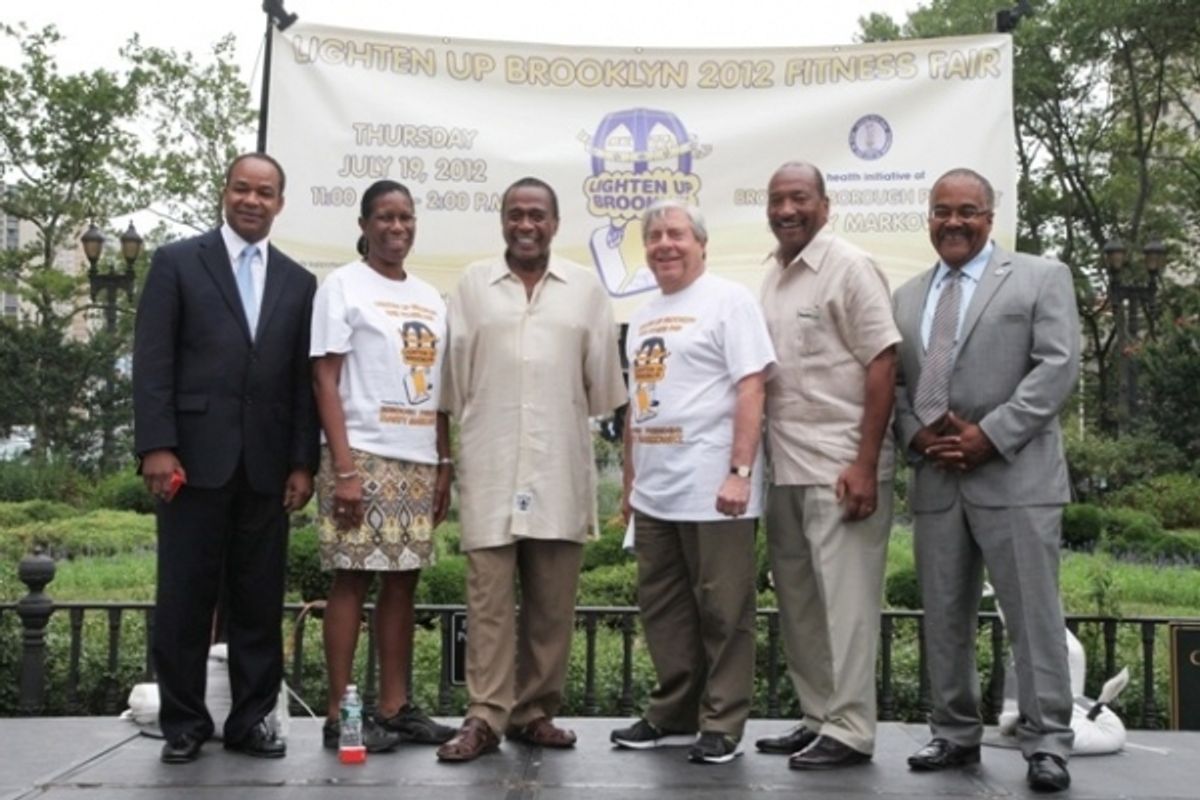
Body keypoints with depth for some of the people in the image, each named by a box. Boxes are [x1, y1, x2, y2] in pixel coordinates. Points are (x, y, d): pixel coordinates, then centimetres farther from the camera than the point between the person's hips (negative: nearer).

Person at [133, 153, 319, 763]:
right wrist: (156, 446, -11)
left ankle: (251, 720, 16)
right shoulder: (177, 262, 5)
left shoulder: (298, 282, 13)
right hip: (195, 456, -2)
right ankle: (183, 724, 15)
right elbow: (152, 360, -2)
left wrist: (303, 462, 1)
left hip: (267, 464, 3)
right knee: (184, 597, 3)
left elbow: (304, 378, 8)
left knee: (260, 600, 6)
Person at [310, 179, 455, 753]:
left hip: (419, 461, 6)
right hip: (364, 457, -6)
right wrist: (344, 467, -15)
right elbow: (325, 382, -7)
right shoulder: (343, 286, -1)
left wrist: (444, 464, 11)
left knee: (403, 580, 7)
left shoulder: (430, 298, 16)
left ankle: (396, 708, 14)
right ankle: (339, 715, 3)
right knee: (353, 579, -4)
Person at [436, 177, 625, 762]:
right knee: (488, 594, -2)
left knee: (552, 600, 5)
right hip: (490, 465, -1)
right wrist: (469, 426, 10)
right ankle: (485, 716, 2)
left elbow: (601, 379, 11)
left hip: (560, 467, 1)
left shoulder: (586, 288, 7)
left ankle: (535, 711, 15)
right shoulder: (473, 284, 6)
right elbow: (456, 373, 8)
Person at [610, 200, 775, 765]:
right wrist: (629, 481, 18)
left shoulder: (728, 301, -4)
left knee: (722, 612, 1)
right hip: (653, 493, 8)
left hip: (712, 490, -8)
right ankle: (674, 715, 25)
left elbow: (750, 390, -12)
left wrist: (740, 472, -19)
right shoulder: (643, 317, 18)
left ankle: (721, 725, 11)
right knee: (663, 609, 13)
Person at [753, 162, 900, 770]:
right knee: (797, 600, 13)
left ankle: (849, 731, 7)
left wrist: (866, 464, -17)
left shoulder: (848, 267, -7)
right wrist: (759, 462, 12)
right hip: (785, 469, 8)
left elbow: (882, 364, -12)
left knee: (844, 599, -2)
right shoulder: (773, 277, 14)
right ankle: (817, 718, 24)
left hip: (840, 469, -8)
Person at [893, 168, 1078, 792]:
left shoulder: (1041, 277, 3)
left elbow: (1058, 366, -8)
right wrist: (917, 435, -5)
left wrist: (988, 435, -14)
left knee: (1032, 614, -2)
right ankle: (955, 735, 19)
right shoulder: (906, 296, 17)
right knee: (943, 616, 9)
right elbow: (893, 382, 15)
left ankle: (1046, 743, 7)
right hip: (935, 478, 5)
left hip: (1014, 476, -4)